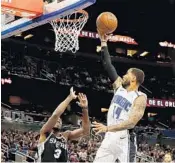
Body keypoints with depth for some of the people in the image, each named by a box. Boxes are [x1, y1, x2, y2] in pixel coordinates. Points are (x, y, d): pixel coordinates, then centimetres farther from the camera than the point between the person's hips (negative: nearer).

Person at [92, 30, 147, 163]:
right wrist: (103, 43, 14)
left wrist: (108, 128, -30)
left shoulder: (140, 98, -8)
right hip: (110, 137, 7)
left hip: (125, 139, -7)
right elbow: (108, 66, 16)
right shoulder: (120, 87, 13)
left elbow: (131, 122, -21)